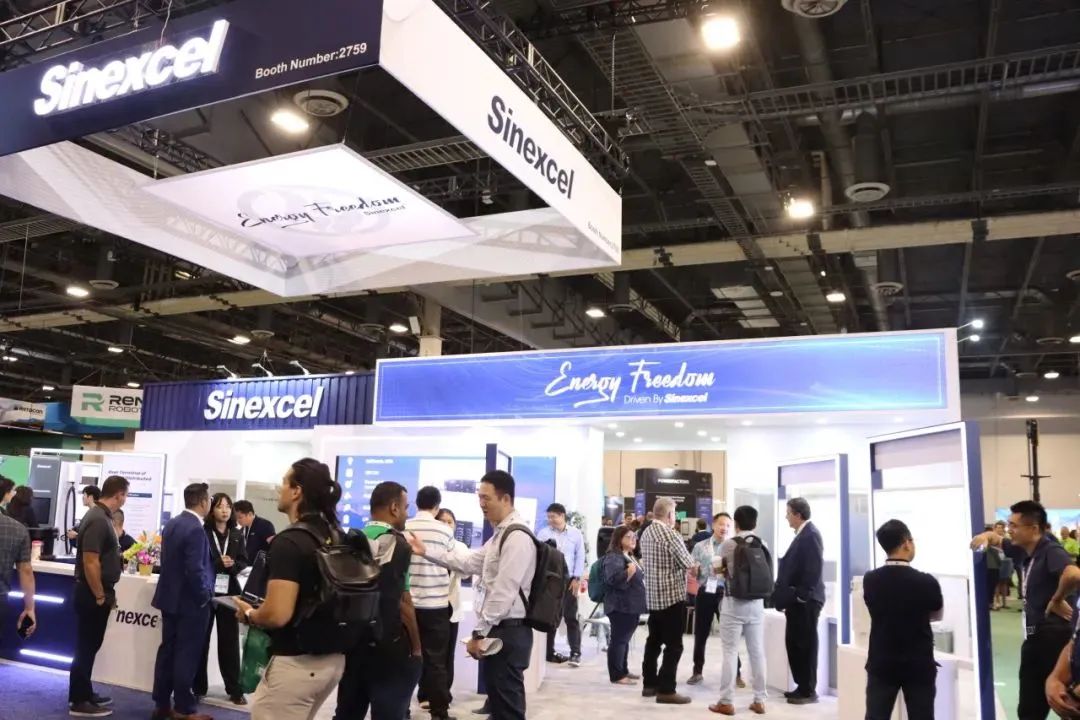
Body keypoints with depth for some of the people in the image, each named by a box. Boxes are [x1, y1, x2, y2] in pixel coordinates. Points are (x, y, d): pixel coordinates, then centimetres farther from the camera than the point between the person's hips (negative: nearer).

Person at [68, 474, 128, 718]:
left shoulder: (101, 515, 9)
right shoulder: (98, 520, -22)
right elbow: (90, 563, -25)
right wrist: (100, 596, -19)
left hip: (96, 592, 10)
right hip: (92, 595, -10)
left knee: (90, 646, 17)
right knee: (86, 647, 0)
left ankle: (84, 693, 28)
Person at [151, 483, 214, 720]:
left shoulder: (171, 524, 6)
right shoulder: (196, 530, -23)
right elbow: (195, 570, -26)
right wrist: (205, 596, -12)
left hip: (170, 597, 9)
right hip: (190, 602, -9)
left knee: (167, 650, 15)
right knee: (186, 655, 0)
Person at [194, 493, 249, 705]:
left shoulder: (237, 535, 8)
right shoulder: (202, 532, -5)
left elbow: (243, 562, 7)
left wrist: (232, 565, -13)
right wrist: (219, 564, -19)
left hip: (229, 591, 3)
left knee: (230, 640, 6)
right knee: (201, 640, 5)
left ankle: (234, 689, 12)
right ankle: (199, 688, 17)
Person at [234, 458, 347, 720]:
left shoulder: (289, 542, -19)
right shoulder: (335, 537, 6)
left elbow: (277, 614, -27)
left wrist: (248, 614, -6)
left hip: (295, 663, -8)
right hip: (333, 659, 8)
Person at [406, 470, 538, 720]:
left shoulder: (517, 537, -18)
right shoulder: (499, 535, 16)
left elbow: (504, 591, -22)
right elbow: (469, 563, 18)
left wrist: (479, 633, -19)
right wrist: (426, 552, 12)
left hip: (508, 633, -10)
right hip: (498, 630, 10)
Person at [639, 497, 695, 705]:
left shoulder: (646, 533, 7)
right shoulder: (670, 534, -18)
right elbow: (688, 563, -18)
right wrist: (692, 563, 5)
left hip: (652, 595, 8)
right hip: (672, 596, -8)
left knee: (654, 641, 15)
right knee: (673, 645, -2)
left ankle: (649, 684, 21)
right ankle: (666, 690, -1)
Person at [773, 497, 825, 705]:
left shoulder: (811, 535, -15)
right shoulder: (802, 534, 15)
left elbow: (814, 569, -21)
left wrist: (802, 595, -20)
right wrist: (788, 596, 16)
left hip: (805, 601, -10)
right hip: (797, 600, 10)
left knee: (806, 645, -1)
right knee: (794, 642, 13)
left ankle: (809, 691, 9)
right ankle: (802, 686, 23)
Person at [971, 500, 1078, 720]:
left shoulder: (1051, 552, -19)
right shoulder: (1022, 551, 7)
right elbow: (999, 540, 26)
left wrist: (1060, 600, -29)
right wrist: (986, 536, 4)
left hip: (1055, 636, -9)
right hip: (1033, 637, 9)